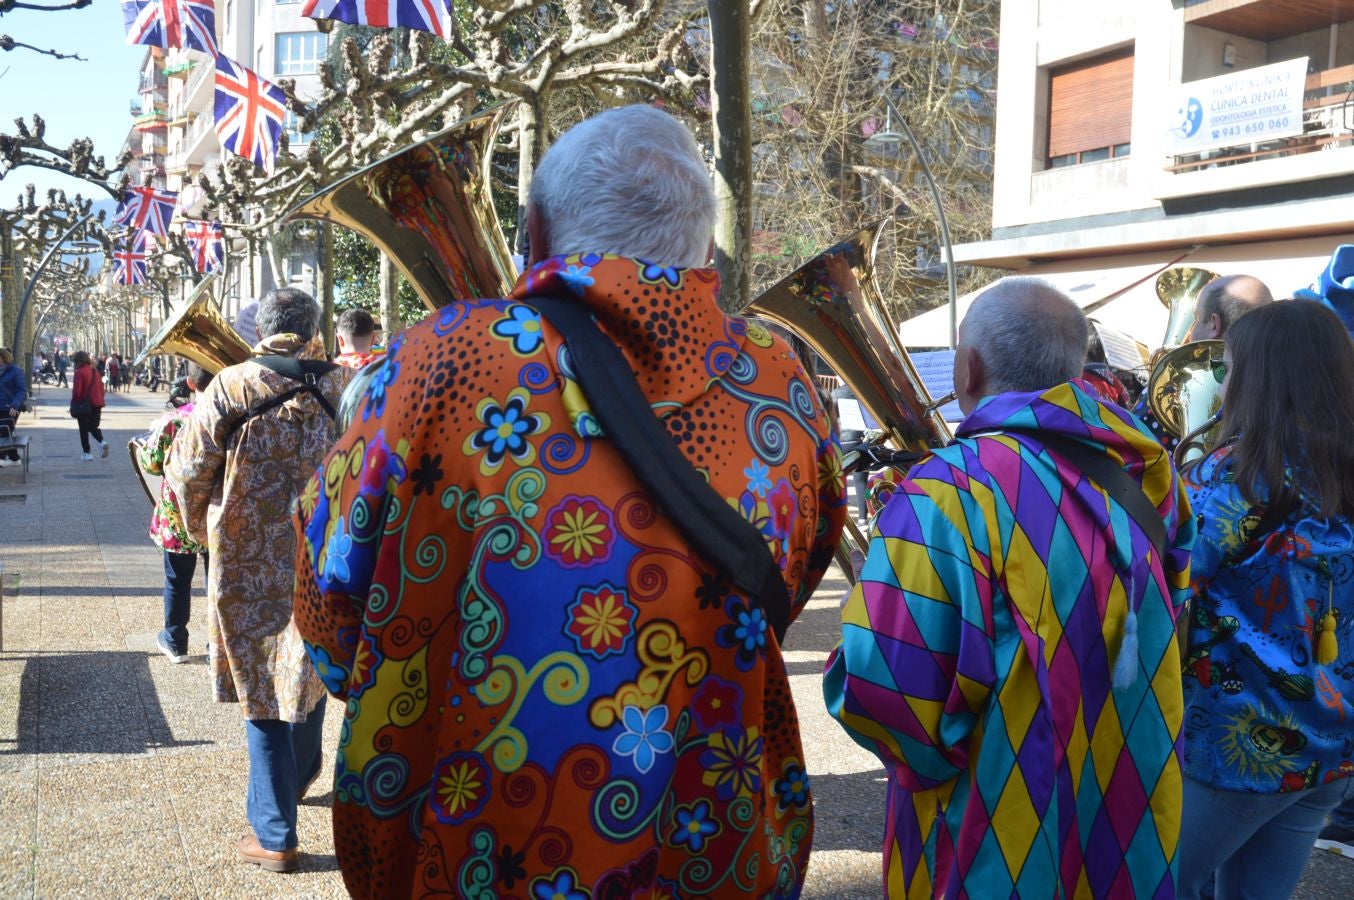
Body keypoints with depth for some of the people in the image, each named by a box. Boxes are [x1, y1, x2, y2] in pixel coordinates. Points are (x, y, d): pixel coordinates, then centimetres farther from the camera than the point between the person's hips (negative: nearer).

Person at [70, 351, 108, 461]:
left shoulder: (79, 372, -13)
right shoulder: (95, 371, 6)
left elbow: (76, 391, -16)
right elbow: (101, 388, 10)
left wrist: (73, 404, -4)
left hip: (83, 405, -5)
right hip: (96, 404, 5)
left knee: (84, 429, 7)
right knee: (93, 426, 16)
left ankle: (86, 453, 9)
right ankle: (102, 442, -11)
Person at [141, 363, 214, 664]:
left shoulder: (173, 420, -15)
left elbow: (151, 463, -7)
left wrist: (148, 437, 11)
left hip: (178, 517, -1)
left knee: (178, 580, 16)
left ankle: (175, 642, 27)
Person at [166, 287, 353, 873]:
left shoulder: (230, 389, -8)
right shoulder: (346, 387, -3)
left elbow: (187, 472, -3)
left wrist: (202, 529, 15)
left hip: (249, 568, -2)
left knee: (264, 692, 6)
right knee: (310, 669, 23)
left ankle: (274, 835, 12)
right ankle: (299, 776, 46)